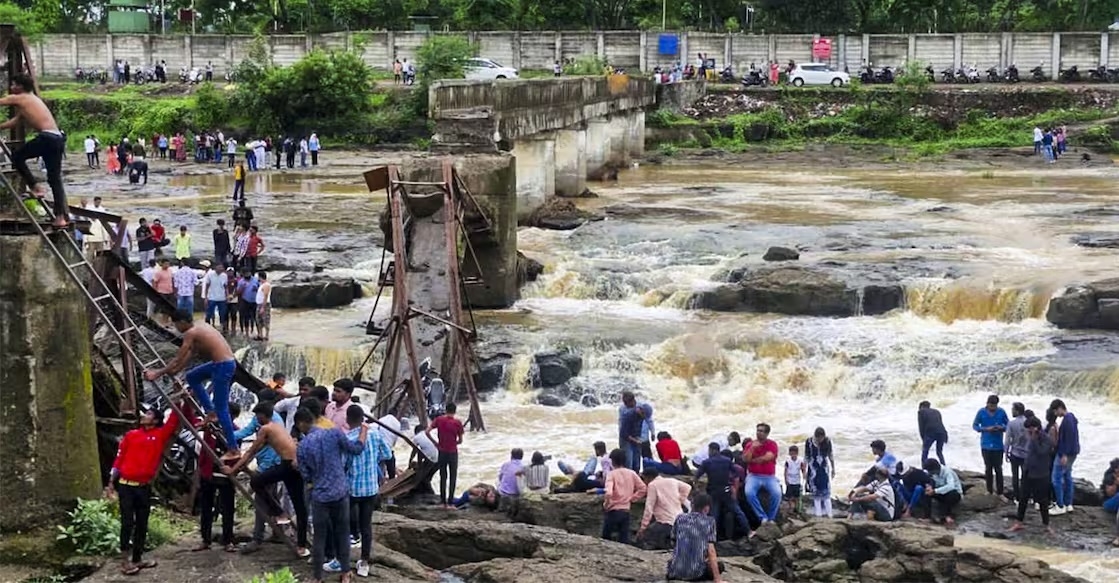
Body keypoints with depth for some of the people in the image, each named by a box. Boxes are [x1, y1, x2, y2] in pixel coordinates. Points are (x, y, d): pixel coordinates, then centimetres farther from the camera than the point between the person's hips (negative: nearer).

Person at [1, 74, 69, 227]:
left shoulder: (17, 98, 4)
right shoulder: (31, 100, 29)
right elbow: (15, 121, 38)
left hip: (47, 137, -8)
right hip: (58, 139, 8)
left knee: (17, 157, 9)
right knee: (55, 179, 9)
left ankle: (35, 187, 3)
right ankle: (61, 217, 5)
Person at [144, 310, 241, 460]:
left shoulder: (190, 333, -8)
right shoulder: (200, 328, 19)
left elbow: (178, 360, -7)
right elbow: (189, 355, 25)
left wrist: (159, 373, 1)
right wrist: (173, 371, 26)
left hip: (222, 366, -9)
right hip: (227, 362, 9)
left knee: (221, 409, -4)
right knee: (192, 377, 25)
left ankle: (233, 450, -4)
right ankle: (211, 411, 22)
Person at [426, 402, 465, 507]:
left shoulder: (439, 420, -4)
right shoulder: (458, 423, -9)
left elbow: (427, 432, -9)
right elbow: (460, 441, -3)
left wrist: (435, 442, 2)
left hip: (442, 452, 2)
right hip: (453, 452, -2)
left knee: (443, 477, 14)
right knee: (453, 478, 5)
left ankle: (443, 500, 16)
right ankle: (449, 502, 1)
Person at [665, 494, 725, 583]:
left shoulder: (679, 519, 5)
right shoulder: (709, 522, -2)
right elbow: (711, 551, -7)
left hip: (677, 571, 4)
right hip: (696, 572, -4)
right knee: (719, 566, 24)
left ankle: (671, 573, 10)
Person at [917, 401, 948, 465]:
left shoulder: (921, 412, 16)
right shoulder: (936, 411, 28)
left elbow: (921, 427, 9)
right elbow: (941, 424, 21)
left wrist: (923, 439, 13)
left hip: (930, 433, -4)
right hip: (942, 432, 4)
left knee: (925, 452, 12)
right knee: (939, 452, 21)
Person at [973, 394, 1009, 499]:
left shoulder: (1001, 412, -6)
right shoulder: (981, 412, -5)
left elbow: (1008, 425, 3)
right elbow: (975, 425, 1)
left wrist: (1001, 428, -19)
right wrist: (986, 429, -15)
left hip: (998, 446, -1)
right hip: (986, 445, 1)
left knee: (998, 469, 0)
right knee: (988, 468, 11)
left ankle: (1000, 492, 5)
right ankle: (989, 490, 24)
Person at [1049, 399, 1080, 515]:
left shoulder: (1067, 420, -20)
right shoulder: (1071, 417, 12)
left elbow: (1069, 438, -24)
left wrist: (1064, 454, -24)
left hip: (1065, 454, -10)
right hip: (1072, 453, 10)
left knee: (1057, 479, -5)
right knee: (1067, 477, 15)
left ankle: (1060, 507, -2)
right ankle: (1068, 504, 20)